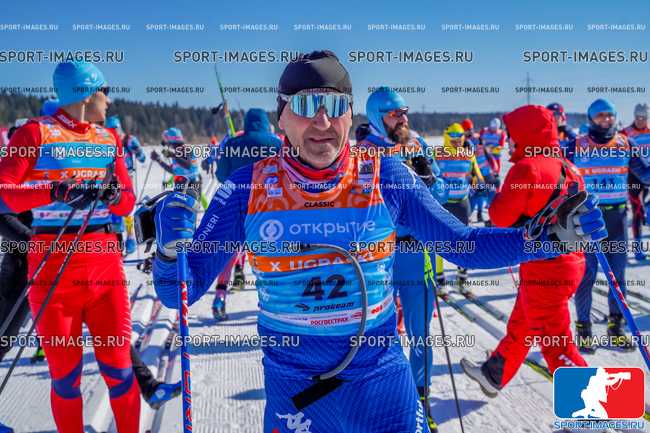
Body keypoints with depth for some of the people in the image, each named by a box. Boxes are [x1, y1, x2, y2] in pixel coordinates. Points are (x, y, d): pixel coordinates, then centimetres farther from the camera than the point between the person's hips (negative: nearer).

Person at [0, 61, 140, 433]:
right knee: (65, 372, 7)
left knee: (117, 365, 4)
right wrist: (54, 192, -23)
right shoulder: (35, 132, -1)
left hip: (105, 258, 3)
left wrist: (114, 194, -10)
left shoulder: (109, 138, 14)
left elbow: (128, 201, 12)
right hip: (52, 261, -3)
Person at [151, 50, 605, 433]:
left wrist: (548, 236, -12)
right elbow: (181, 290, -6)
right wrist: (171, 246, -27)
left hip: (380, 375, 0)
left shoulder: (384, 176, -9)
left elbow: (462, 243, 0)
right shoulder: (248, 189, -9)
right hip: (291, 385, 0)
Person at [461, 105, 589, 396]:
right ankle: (494, 376, 44)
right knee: (520, 327, 25)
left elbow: (501, 217, -14)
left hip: (543, 269, -9)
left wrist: (498, 196, 4)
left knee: (554, 343, 1)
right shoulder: (568, 167, 7)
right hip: (571, 261, 9)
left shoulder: (527, 167, -18)